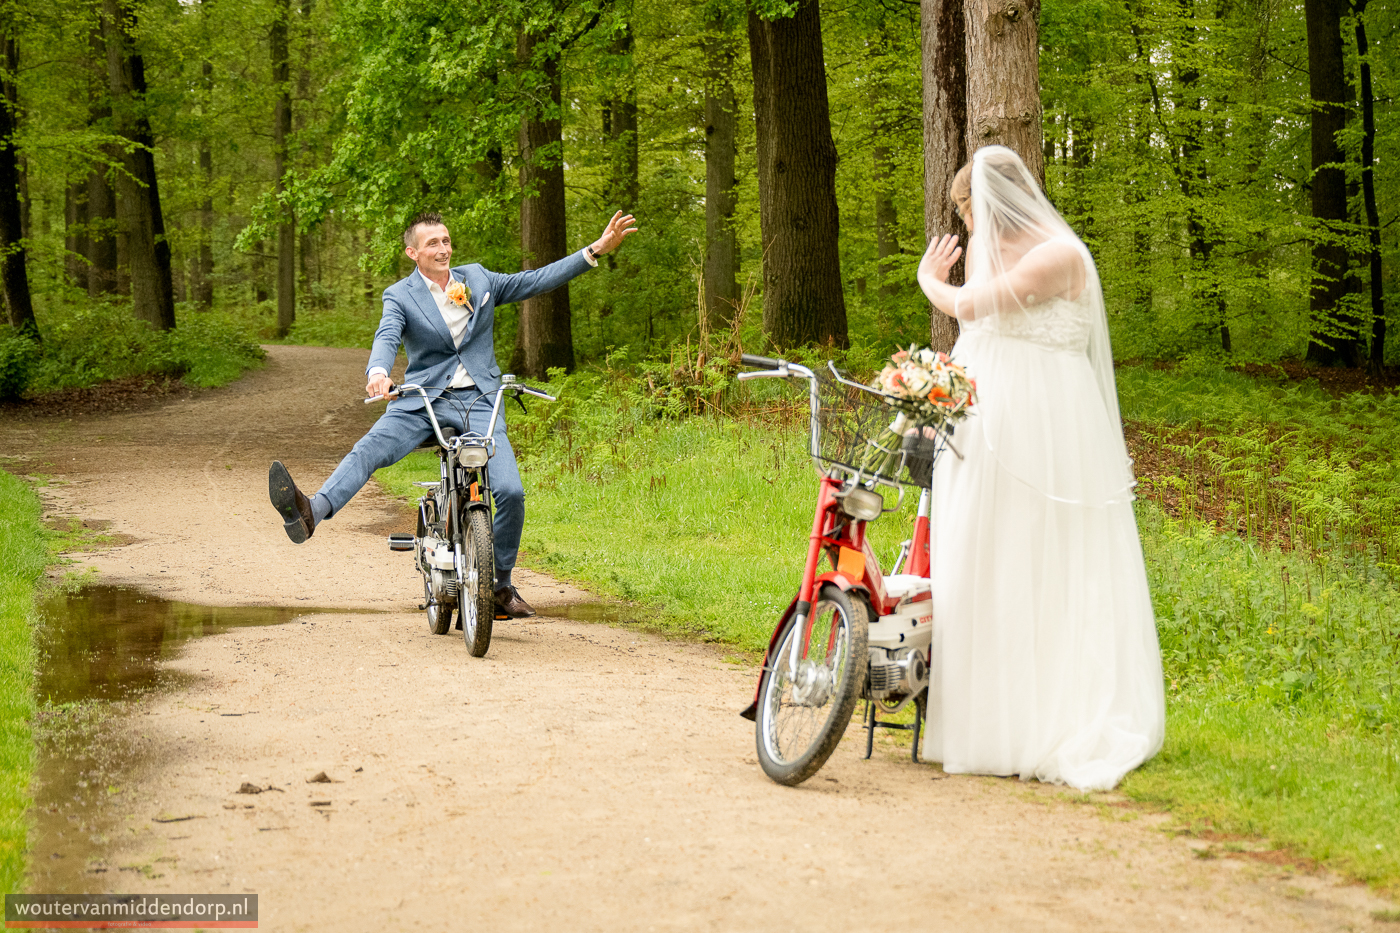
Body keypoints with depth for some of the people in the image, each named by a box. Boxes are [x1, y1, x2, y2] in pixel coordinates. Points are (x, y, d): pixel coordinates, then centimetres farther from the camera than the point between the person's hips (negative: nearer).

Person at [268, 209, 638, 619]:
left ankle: (501, 585, 4)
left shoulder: (478, 278, 11)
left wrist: (597, 248, 6)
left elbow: (535, 281, 12)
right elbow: (387, 337, -18)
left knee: (510, 491, -15)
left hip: (478, 403, 2)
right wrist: (378, 372, -42)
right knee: (370, 448, -30)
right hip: (423, 401, -2)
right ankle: (311, 514, -52)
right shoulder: (400, 296, 0)